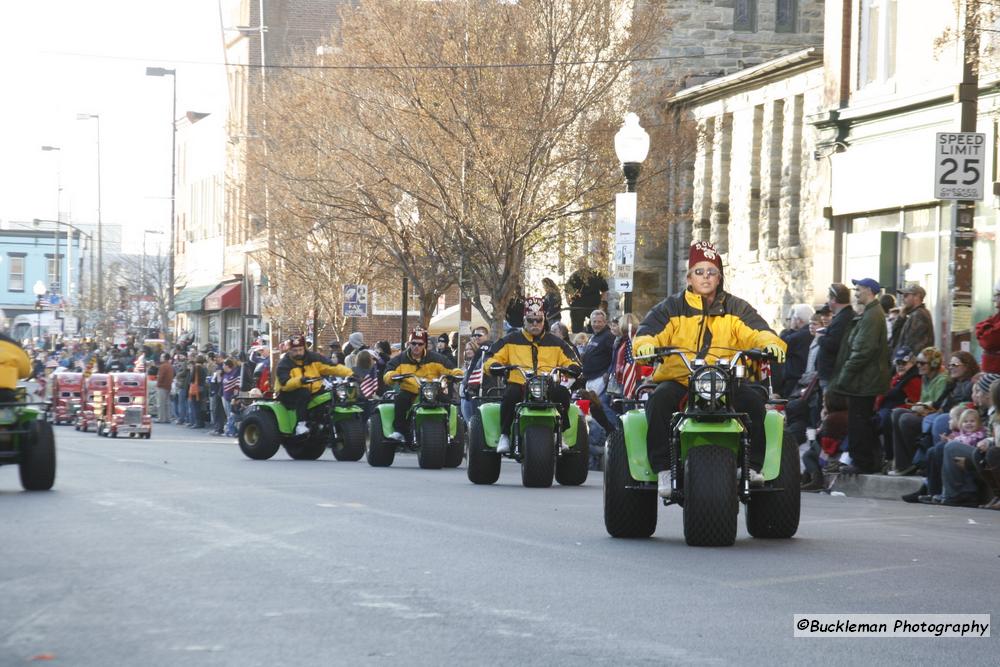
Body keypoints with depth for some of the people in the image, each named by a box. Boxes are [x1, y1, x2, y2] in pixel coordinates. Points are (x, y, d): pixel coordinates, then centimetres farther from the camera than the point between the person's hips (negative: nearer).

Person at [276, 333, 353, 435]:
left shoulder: (312, 358, 7)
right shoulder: (284, 365, -5)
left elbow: (331, 367, -1)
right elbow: (285, 384, -22)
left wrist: (350, 374, -15)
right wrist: (300, 381, -42)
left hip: (314, 392, 4)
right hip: (292, 395, -4)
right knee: (303, 393, -37)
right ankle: (300, 424, -39)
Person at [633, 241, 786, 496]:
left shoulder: (736, 309, 15)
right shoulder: (671, 308, 12)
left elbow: (756, 332, 0)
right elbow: (648, 331, -2)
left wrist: (770, 343, -24)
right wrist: (646, 344, -27)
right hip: (677, 380, -1)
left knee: (753, 399, -28)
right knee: (660, 400, -33)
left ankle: (752, 466, -20)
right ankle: (663, 470, -30)